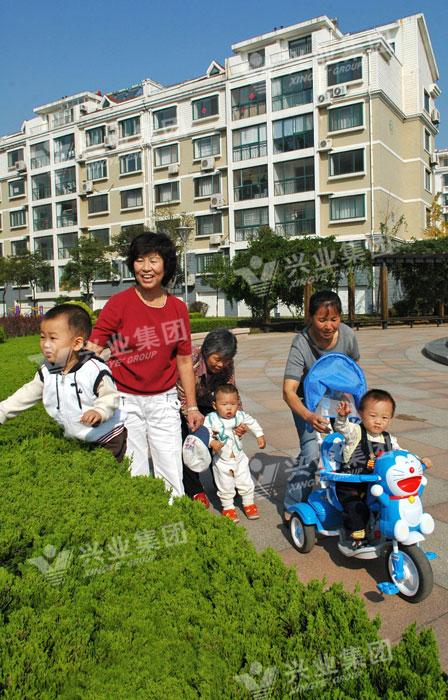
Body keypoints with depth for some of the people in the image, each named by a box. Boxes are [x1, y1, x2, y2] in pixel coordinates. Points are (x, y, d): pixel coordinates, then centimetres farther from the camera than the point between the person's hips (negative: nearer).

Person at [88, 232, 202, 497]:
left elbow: (184, 360, 10)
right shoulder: (119, 303, -7)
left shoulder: (178, 308, 3)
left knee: (172, 478, 6)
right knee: (132, 476, 5)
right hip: (125, 400, -2)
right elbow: (92, 350, -11)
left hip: (164, 400, 3)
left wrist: (192, 406, 11)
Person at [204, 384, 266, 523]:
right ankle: (228, 508, 31)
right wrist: (212, 443, -34)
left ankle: (249, 504, 37)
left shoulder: (240, 416, -10)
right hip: (221, 460, -2)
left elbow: (252, 422, 9)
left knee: (246, 483, 14)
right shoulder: (211, 419, -20)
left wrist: (260, 435, 11)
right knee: (225, 487, 10)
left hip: (239, 457, 3)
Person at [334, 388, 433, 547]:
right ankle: (357, 534, -3)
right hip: (350, 485, -5)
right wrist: (342, 415, -47)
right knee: (356, 508, -22)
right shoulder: (356, 432, -8)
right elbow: (341, 427, -26)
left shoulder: (388, 439, 9)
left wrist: (419, 460, 4)